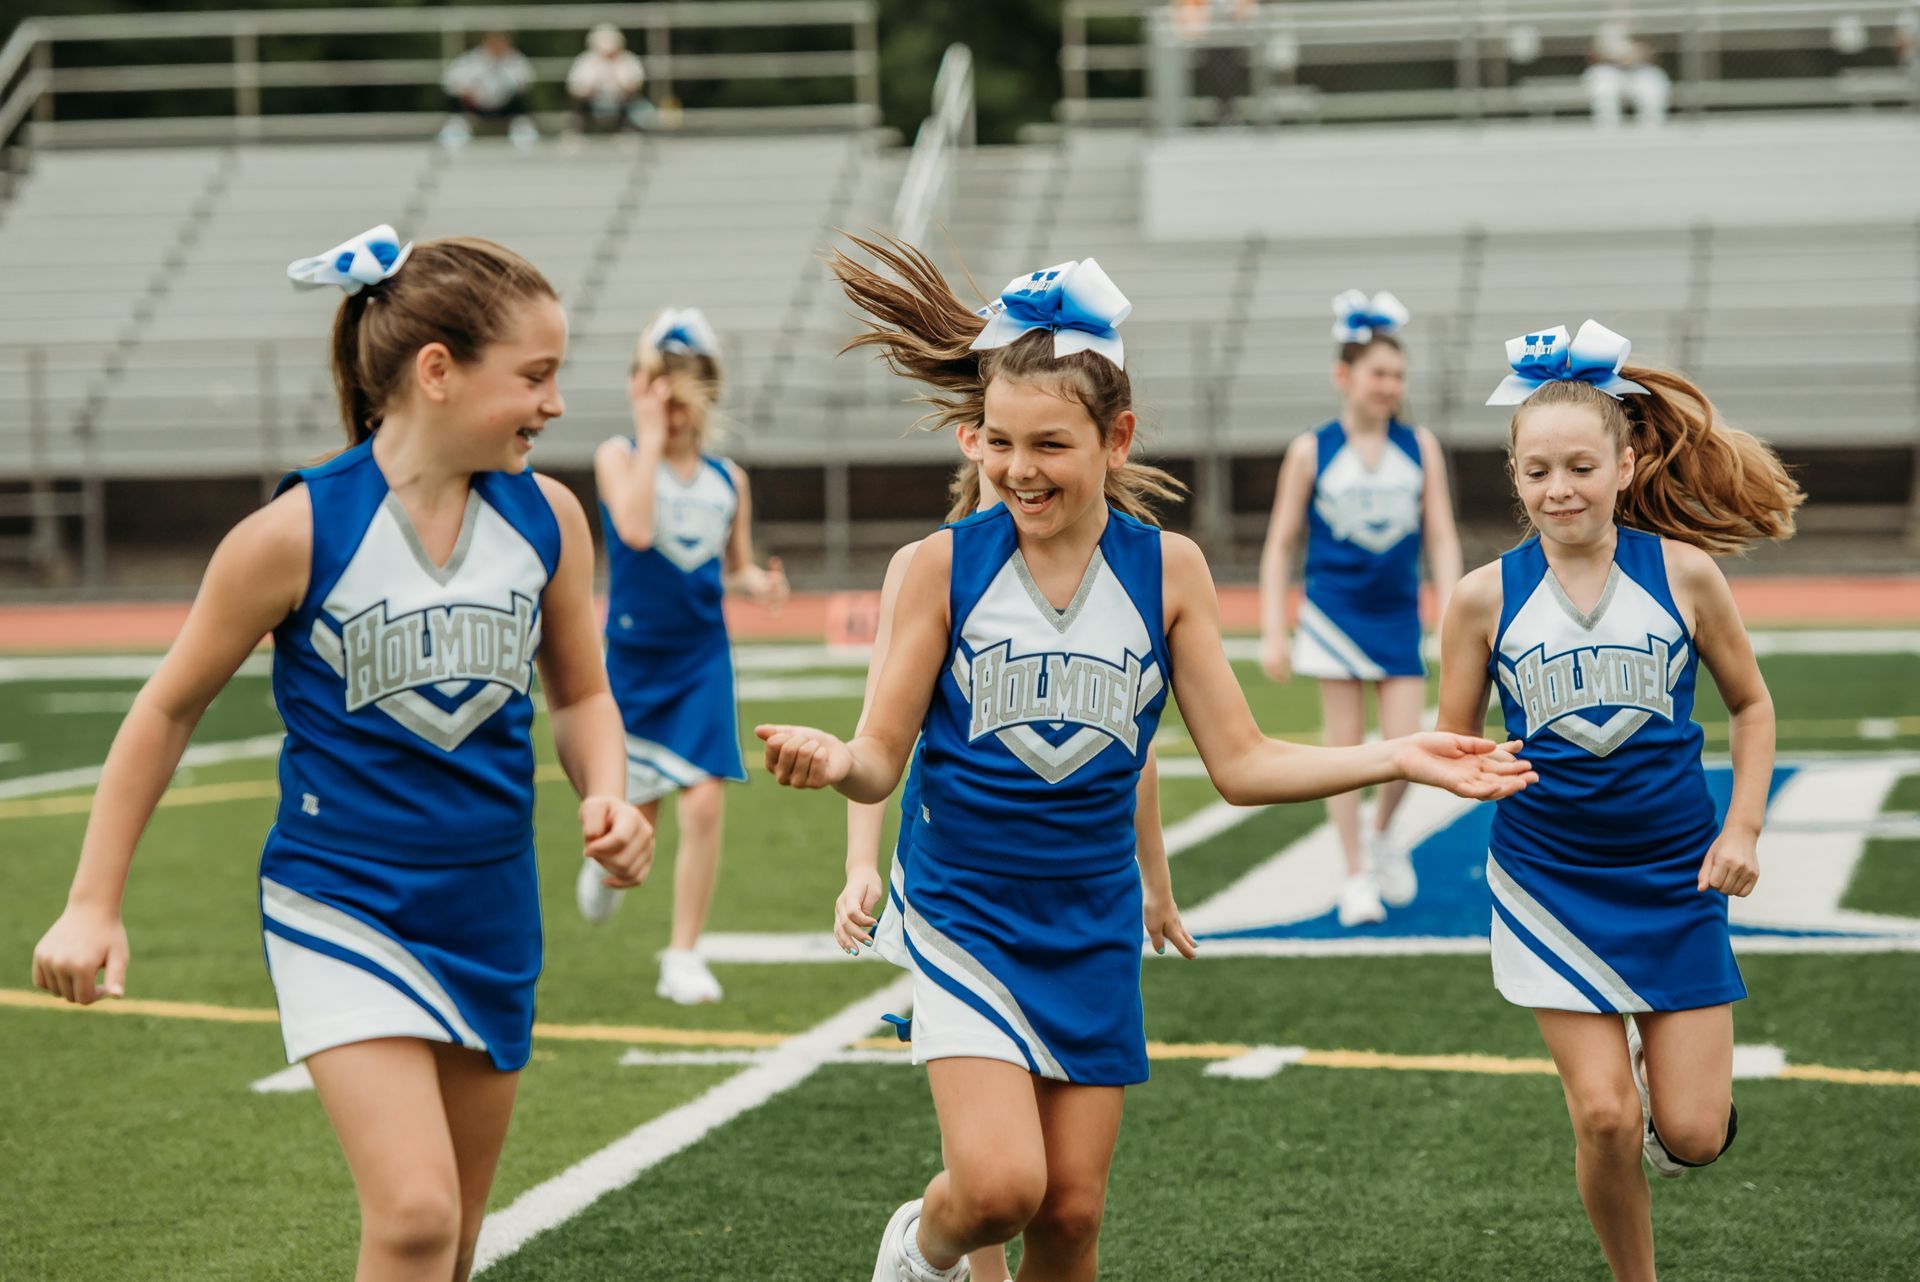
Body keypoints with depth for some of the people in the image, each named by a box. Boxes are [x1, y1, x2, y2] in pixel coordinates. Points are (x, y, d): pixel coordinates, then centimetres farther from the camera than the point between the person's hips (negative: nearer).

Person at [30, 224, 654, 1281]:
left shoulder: (547, 518, -2)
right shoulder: (300, 531, -14)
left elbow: (580, 692, 15)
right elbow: (170, 708, -2)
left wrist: (606, 797, -7)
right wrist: (92, 905, -1)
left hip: (490, 916, 5)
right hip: (340, 908, -5)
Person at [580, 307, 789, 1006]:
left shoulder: (728, 478, 5)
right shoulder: (619, 456, -7)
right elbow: (637, 529, -26)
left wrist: (760, 582, -7)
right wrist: (652, 435, -23)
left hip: (702, 660, 2)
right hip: (631, 658, -2)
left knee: (704, 803, -10)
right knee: (636, 817, 6)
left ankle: (683, 956, 2)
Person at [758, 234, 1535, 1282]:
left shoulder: (1167, 569, -3)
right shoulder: (946, 566, -9)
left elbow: (1240, 762, 1)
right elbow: (883, 758, -8)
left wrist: (1395, 758, -9)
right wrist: (832, 761, -31)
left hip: (1093, 921, 3)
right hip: (965, 912, -3)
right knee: (999, 1184, -17)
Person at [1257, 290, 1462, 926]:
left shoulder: (1420, 448, 2)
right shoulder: (1311, 451, -2)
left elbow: (1441, 538, 3)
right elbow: (1280, 545, 1)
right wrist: (1272, 634, -3)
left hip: (1399, 616, 2)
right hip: (1334, 612, -2)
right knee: (1345, 746, 2)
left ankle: (1383, 833, 26)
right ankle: (1356, 874, 11)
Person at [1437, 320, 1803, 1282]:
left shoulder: (1683, 572, -5)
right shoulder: (1487, 596, -6)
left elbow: (1750, 704, 8)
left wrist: (1743, 827, -2)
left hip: (1676, 878, 1)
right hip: (1549, 884, 0)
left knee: (1692, 1136, -1)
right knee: (1604, 1120, -7)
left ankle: (1661, 1062, 35)